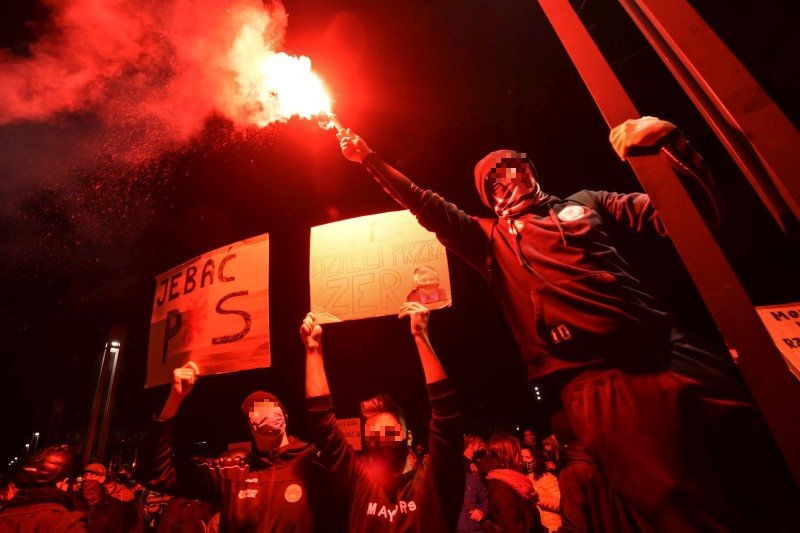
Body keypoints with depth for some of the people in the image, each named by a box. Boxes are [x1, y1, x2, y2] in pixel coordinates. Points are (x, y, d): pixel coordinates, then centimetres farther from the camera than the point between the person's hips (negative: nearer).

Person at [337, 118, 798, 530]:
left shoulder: (585, 202, 19)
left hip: (674, 353, 3)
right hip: (596, 380, -3)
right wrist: (370, 160, 13)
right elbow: (428, 207, 12)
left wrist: (673, 148, 2)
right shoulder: (492, 237, 15)